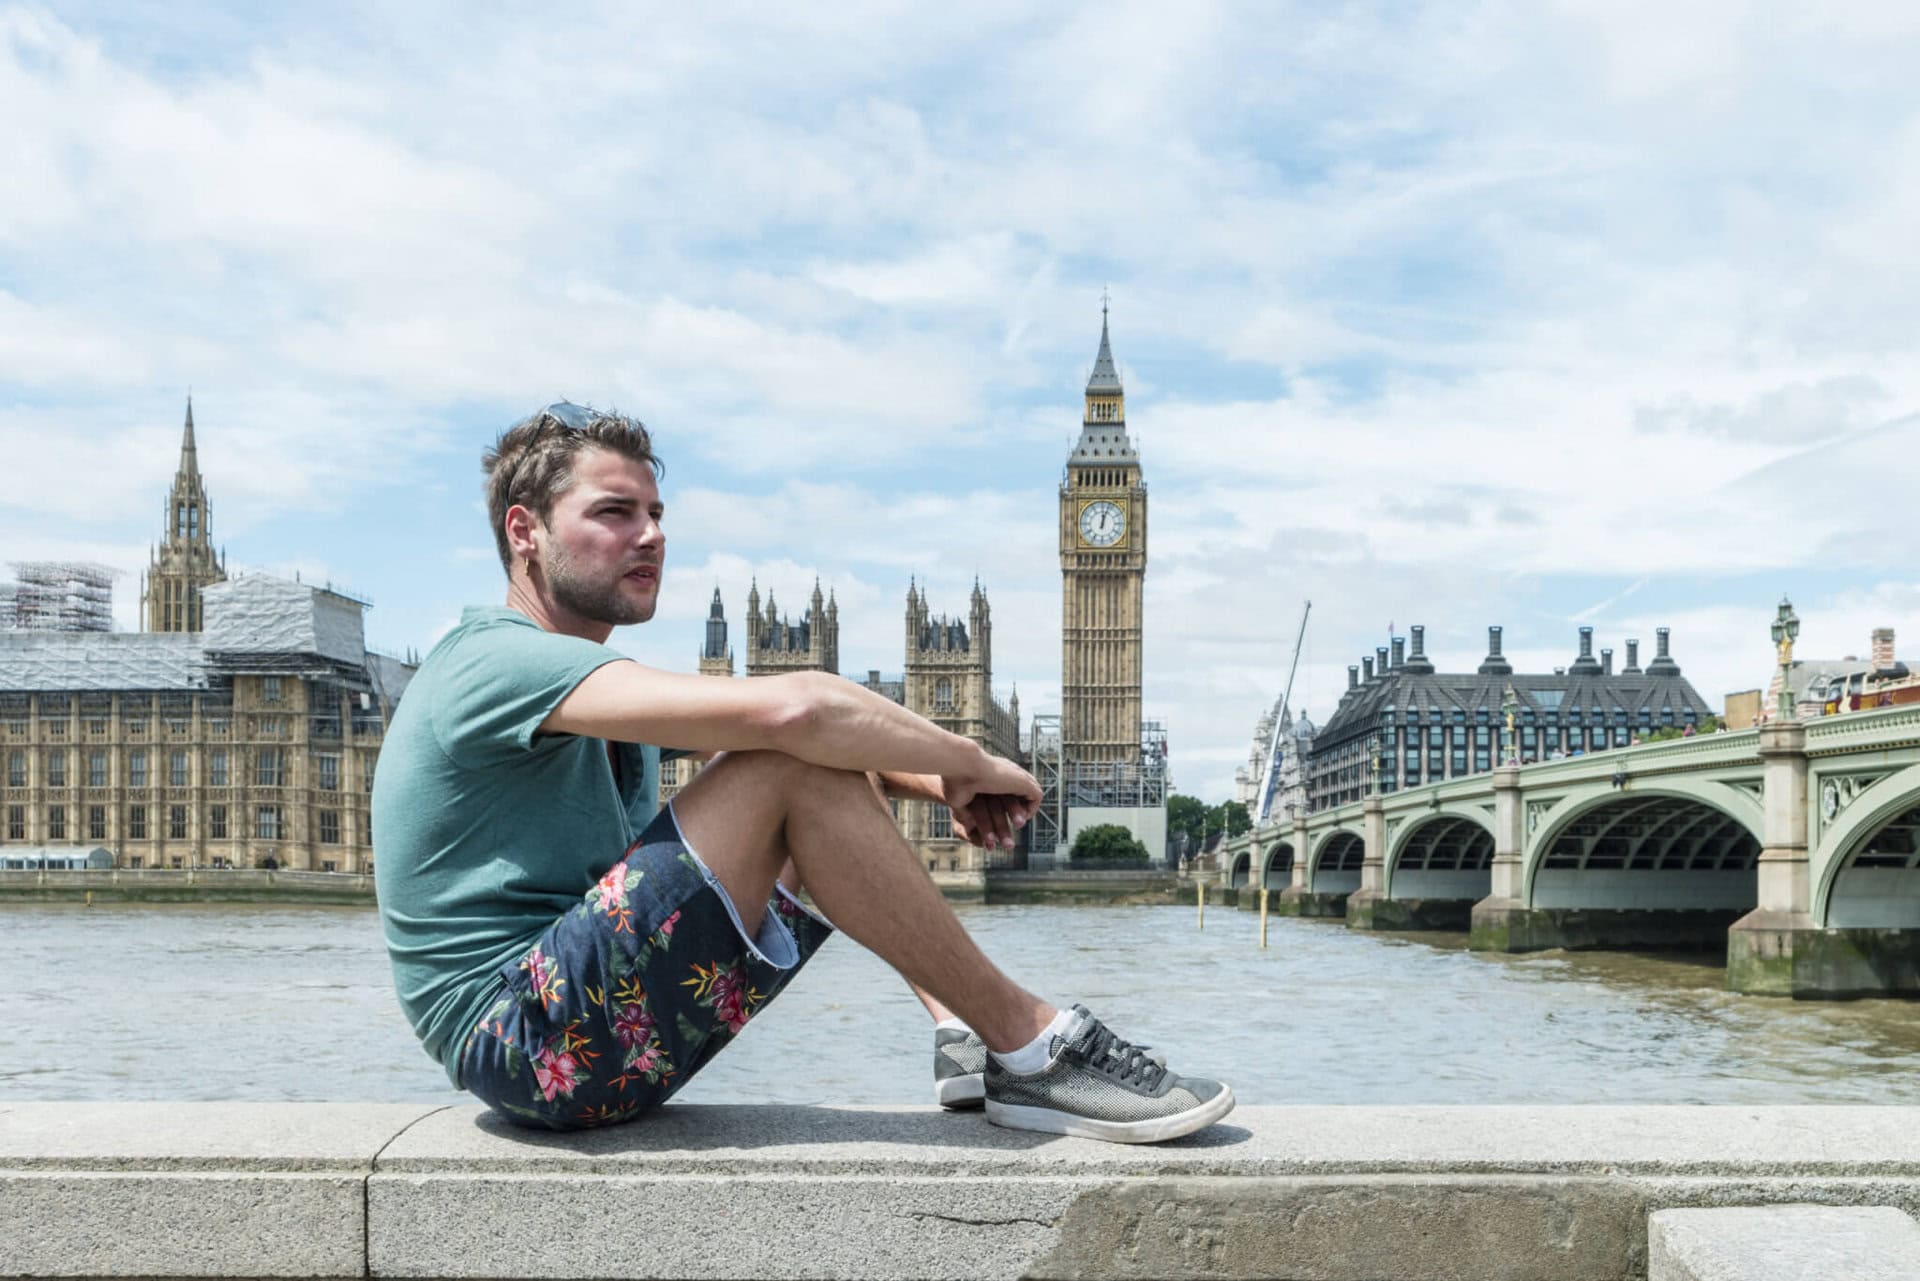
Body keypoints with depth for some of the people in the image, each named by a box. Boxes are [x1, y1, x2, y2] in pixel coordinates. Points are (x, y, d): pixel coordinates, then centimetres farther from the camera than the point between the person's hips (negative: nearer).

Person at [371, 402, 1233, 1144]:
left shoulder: (584, 686, 18)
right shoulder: (497, 662, -14)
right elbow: (781, 710, -28)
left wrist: (930, 781, -4)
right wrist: (969, 763, -15)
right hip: (532, 1044, -10)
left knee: (829, 769, 8)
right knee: (796, 764, -23)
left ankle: (967, 1038, -1)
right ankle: (1028, 1050, -15)